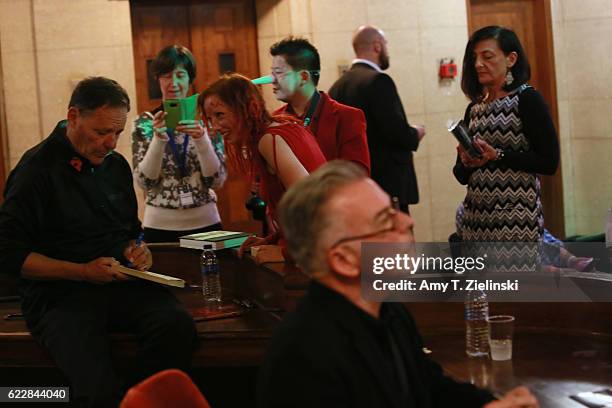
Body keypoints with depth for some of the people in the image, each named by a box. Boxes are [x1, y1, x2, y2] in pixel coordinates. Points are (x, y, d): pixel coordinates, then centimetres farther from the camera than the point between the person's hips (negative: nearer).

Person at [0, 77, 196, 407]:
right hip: (59, 292, -6)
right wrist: (82, 272, -13)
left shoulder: (116, 165, 16)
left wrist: (136, 249, 5)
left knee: (177, 325, -28)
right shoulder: (36, 169, -4)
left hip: (120, 284, 6)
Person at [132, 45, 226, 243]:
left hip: (205, 222, 1)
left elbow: (217, 180, -5)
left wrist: (201, 138, -20)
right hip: (160, 225, 0)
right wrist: (159, 138, -20)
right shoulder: (145, 123, 1)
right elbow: (145, 181, -7)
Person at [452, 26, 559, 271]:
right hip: (477, 215, 6)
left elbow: (549, 162, -11)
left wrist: (496, 155, -16)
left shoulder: (527, 100, -4)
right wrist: (466, 163, -6)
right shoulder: (474, 109, 13)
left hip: (516, 215, -6)